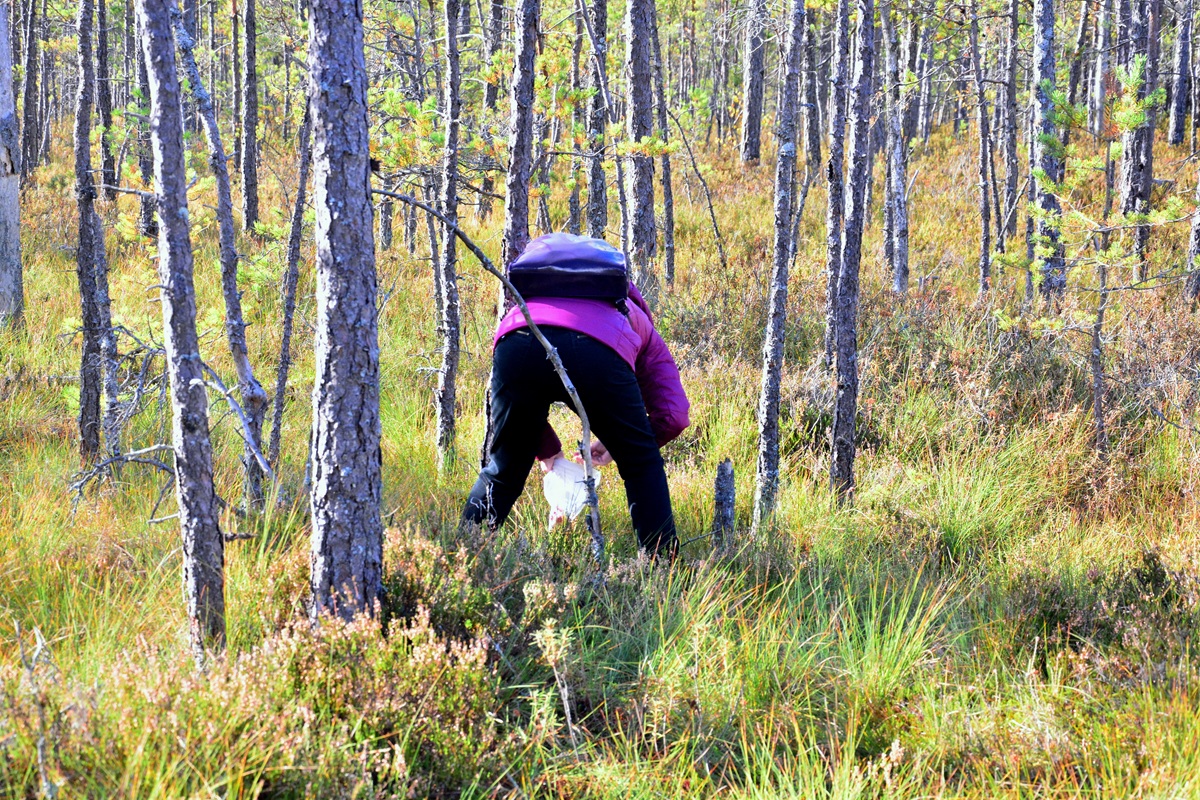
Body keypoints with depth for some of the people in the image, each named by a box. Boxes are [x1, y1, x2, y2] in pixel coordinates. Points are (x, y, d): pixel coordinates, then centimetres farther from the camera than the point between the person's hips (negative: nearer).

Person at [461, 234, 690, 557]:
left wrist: (549, 452, 50)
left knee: (503, 468, 25)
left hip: (515, 341, 2)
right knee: (641, 466, 21)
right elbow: (672, 416, 26)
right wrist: (615, 444, 40)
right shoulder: (636, 318, 41)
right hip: (596, 350, -2)